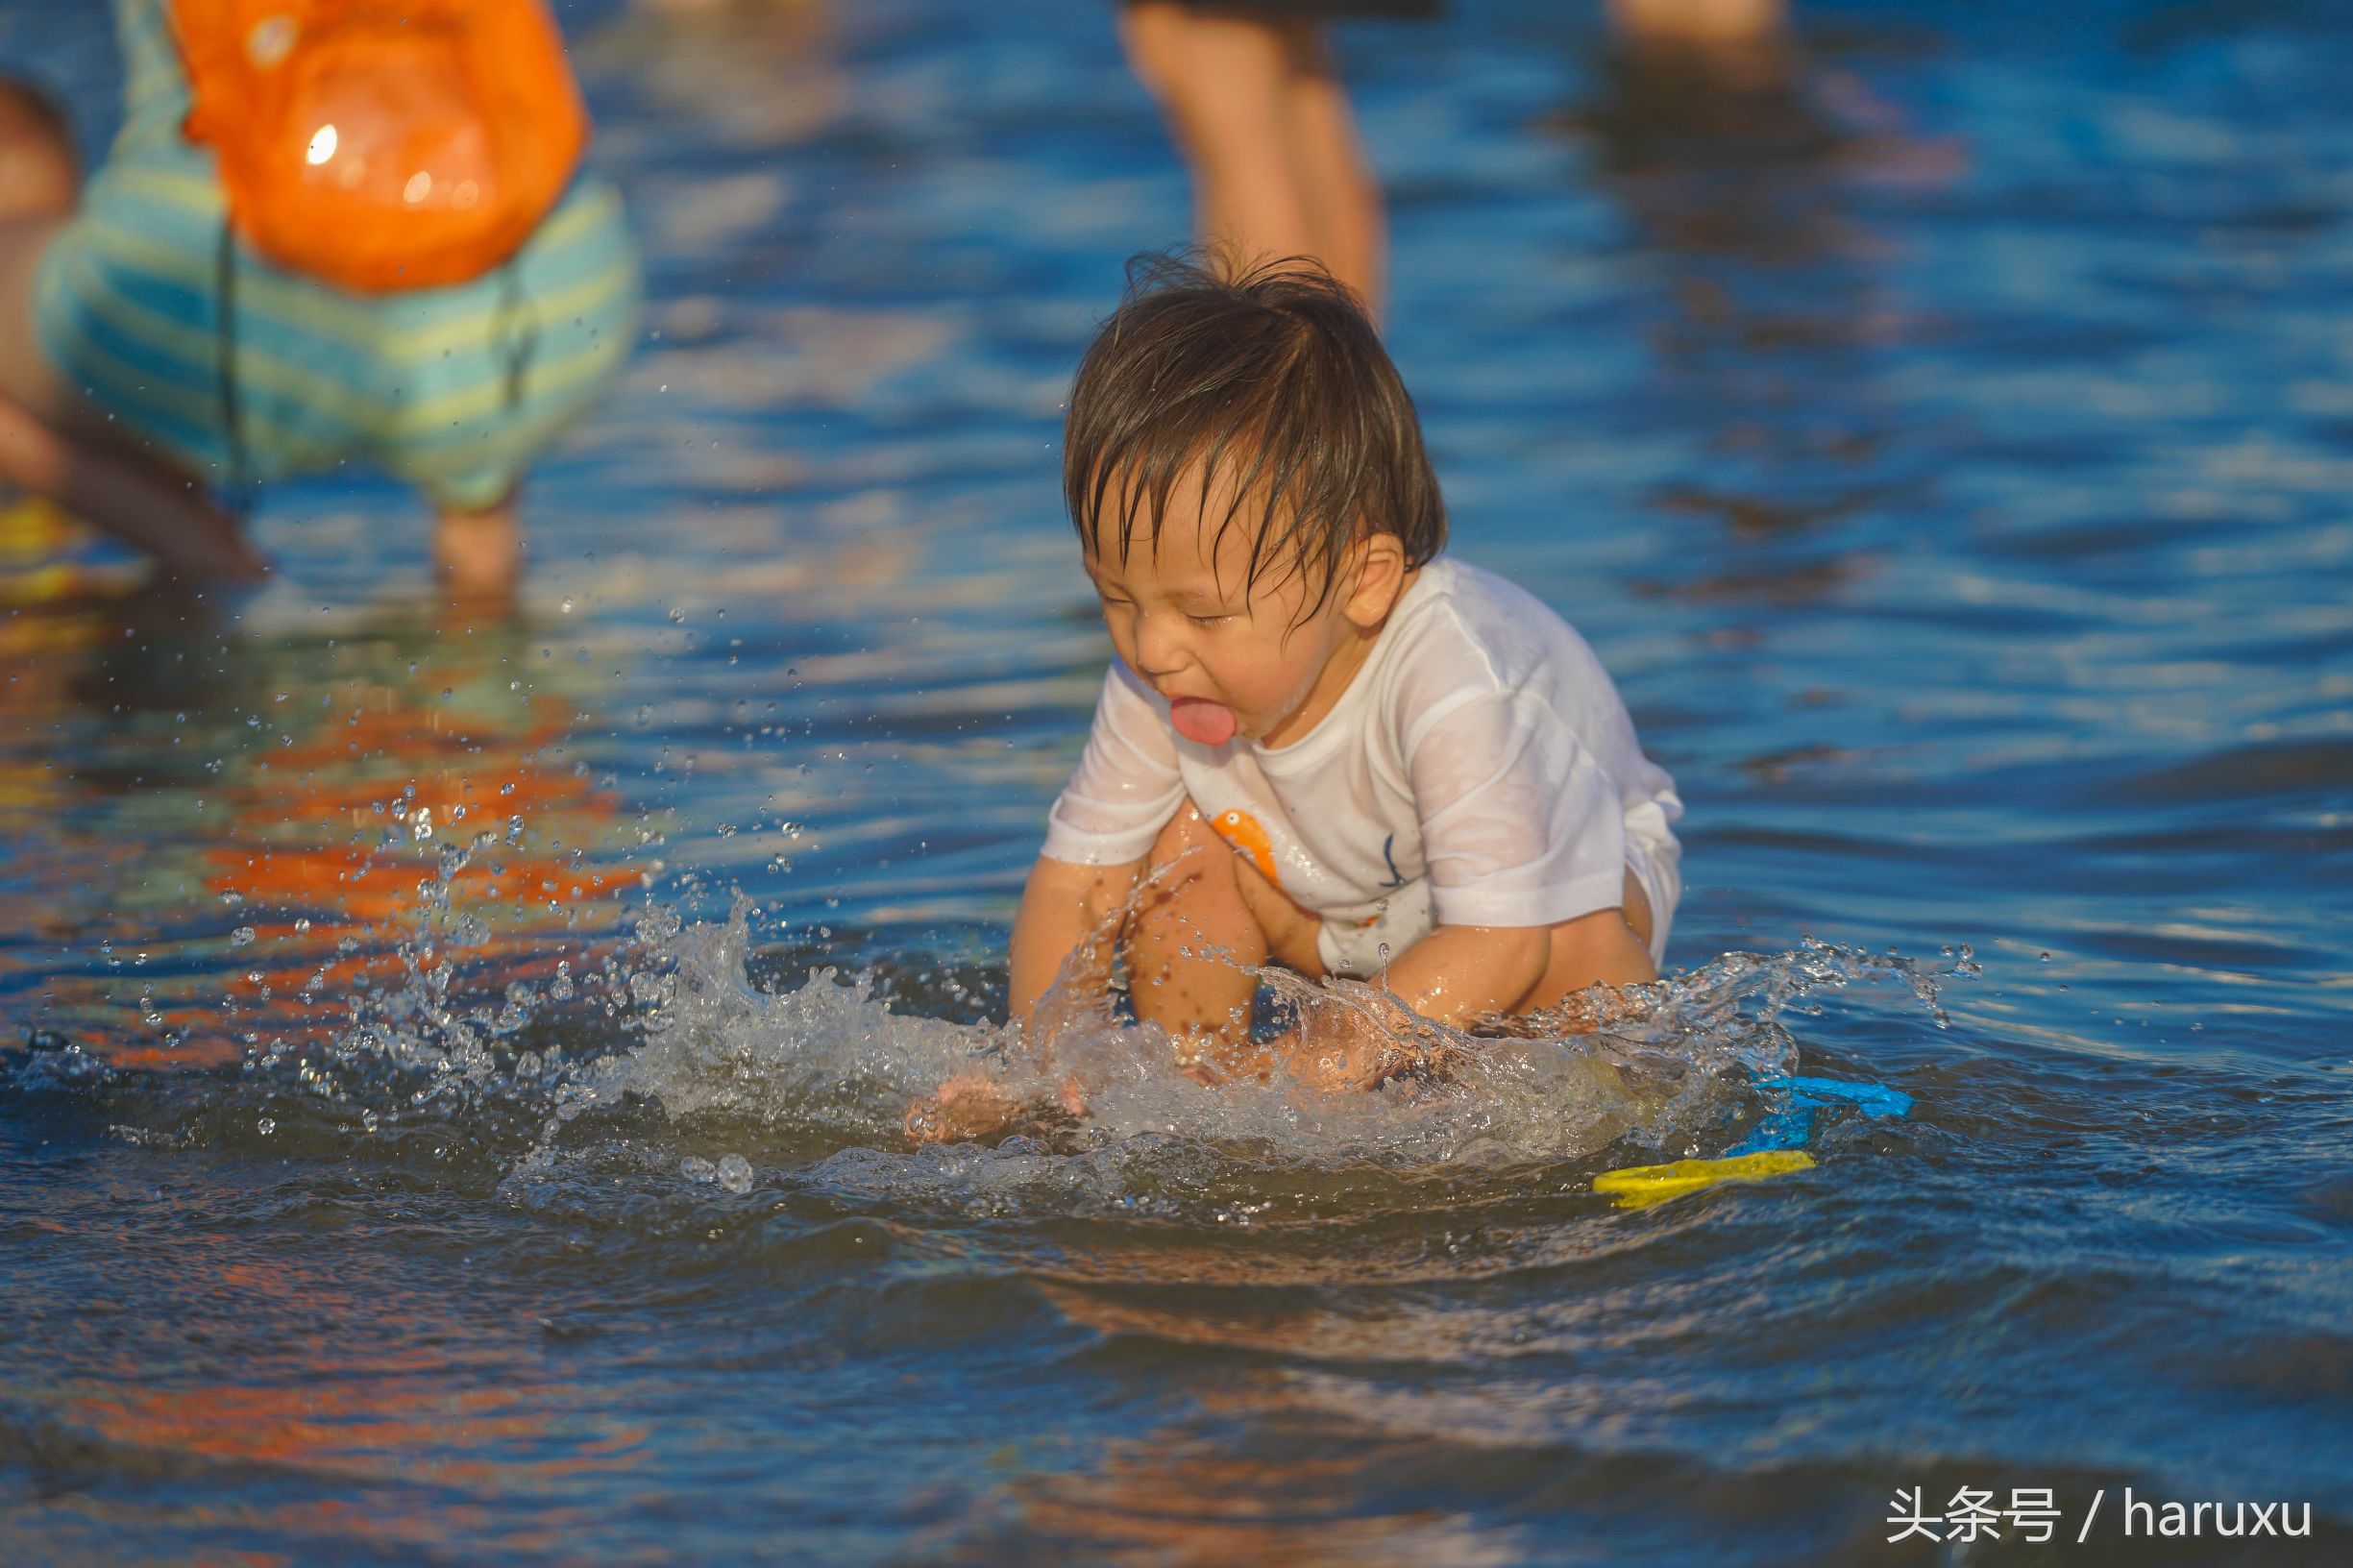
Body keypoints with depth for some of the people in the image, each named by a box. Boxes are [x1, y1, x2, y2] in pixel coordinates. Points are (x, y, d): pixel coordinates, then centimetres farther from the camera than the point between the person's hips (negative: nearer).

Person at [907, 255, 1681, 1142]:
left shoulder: (1455, 689, -43)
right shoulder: (1160, 678, -24)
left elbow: (1502, 941, -42)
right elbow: (1075, 877, -16)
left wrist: (1307, 1073, -48)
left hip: (1572, 860, -5)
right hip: (1349, 901, 5)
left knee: (1578, 948, -35)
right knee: (1186, 846, -19)